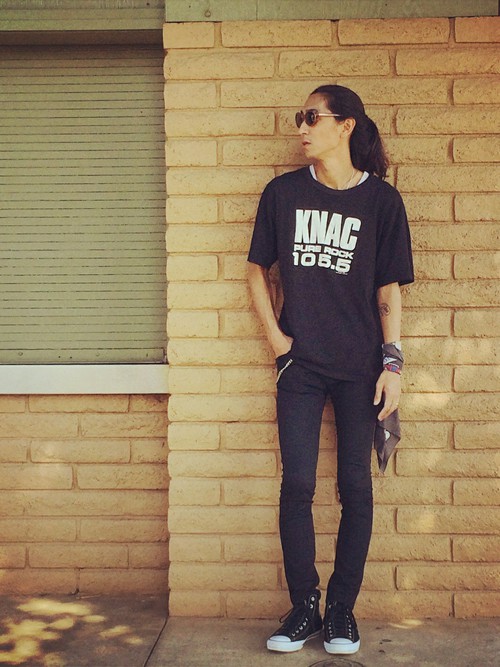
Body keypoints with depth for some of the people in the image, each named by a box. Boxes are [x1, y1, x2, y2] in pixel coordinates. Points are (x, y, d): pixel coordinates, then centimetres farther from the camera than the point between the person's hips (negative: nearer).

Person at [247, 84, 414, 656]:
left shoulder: (381, 199, 0)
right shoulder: (283, 193, 4)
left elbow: (389, 289, 1)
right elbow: (257, 268, 12)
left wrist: (393, 362, -6)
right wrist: (274, 334, 2)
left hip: (359, 366, -1)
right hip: (300, 363, 1)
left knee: (355, 489, 4)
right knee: (297, 486, 1)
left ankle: (343, 609, 19)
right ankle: (304, 607, 17)